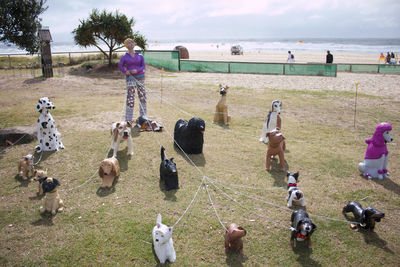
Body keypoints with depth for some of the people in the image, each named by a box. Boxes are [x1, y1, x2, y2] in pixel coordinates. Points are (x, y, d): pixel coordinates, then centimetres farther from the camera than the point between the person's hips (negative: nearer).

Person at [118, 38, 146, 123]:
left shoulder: (140, 56, 9)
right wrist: (125, 72, -19)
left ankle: (143, 117, 15)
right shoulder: (124, 57, 6)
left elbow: (143, 66, -1)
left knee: (142, 96, 2)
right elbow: (120, 66, -2)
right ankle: (128, 120, -2)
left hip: (140, 77, 2)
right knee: (130, 97, -8)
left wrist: (137, 70, -17)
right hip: (130, 78, -2)